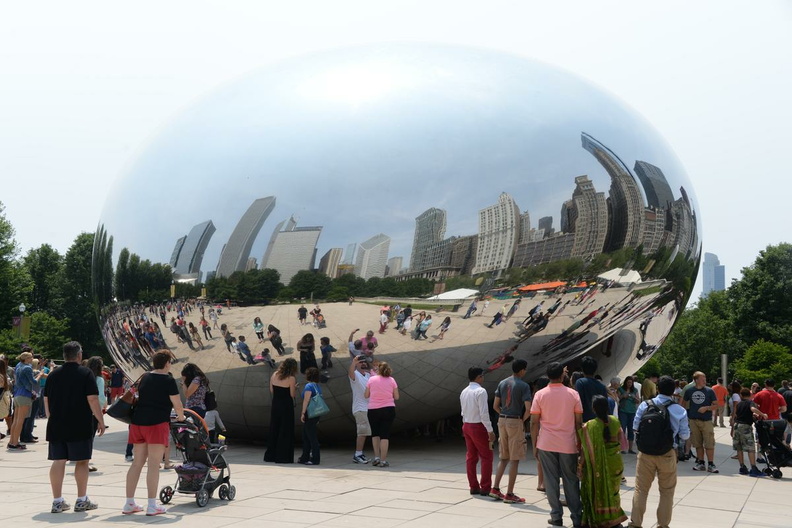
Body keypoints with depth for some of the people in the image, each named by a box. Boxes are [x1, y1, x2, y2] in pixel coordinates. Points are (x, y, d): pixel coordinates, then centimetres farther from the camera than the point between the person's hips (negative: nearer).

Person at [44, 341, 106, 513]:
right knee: (81, 461, 4)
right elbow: (92, 399, -12)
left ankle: (57, 501, 9)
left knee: (58, 461, 7)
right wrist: (100, 420, -5)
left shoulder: (53, 375, 8)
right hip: (81, 426, -5)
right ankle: (82, 501, 10)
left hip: (57, 426, 5)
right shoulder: (85, 373, -7)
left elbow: (46, 400, 14)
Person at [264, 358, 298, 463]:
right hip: (286, 406, -5)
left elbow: (271, 391, 7)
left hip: (275, 404, 5)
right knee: (286, 431, 4)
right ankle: (283, 457, 5)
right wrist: (295, 387, 5)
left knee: (274, 429, 15)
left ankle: (271, 455, 21)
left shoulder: (274, 375, 2)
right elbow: (292, 395, -12)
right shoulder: (291, 379, -14)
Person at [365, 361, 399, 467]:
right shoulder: (391, 380, -1)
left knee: (375, 433, 18)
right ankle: (383, 460, -1)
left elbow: (366, 395, 4)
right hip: (388, 410, 0)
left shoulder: (371, 379, -1)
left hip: (373, 410, 0)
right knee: (385, 434, 3)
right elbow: (396, 397, 1)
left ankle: (376, 457, 10)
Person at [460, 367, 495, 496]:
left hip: (466, 426, 8)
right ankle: (485, 488, 1)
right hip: (478, 427, -8)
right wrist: (490, 430, -17)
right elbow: (484, 413, -20)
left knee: (471, 457, 11)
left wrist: (466, 425, 18)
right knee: (486, 457, 1)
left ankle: (474, 487, 15)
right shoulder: (481, 391, -16)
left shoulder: (464, 392, 8)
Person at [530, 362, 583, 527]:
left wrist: (534, 445, 5)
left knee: (551, 481, 6)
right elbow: (579, 422, -1)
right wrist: (580, 443, 9)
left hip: (546, 445, 0)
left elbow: (534, 422, -3)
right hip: (568, 445, 0)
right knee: (571, 481, 8)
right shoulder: (573, 394, -2)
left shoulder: (540, 395, -2)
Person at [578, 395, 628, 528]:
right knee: (612, 491, 20)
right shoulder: (615, 421, -6)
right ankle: (614, 517, 29)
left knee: (598, 492, 13)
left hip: (597, 464, -3)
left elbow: (585, 449, -17)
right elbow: (623, 443, 4)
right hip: (615, 462, 3)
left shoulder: (589, 426, -19)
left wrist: (581, 466, -8)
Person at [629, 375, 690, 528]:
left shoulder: (644, 405, -5)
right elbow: (685, 436, -1)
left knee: (641, 489, 10)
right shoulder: (680, 411, -8)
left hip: (646, 453, 1)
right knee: (667, 491, 14)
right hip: (667, 454, -1)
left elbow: (635, 427, 3)